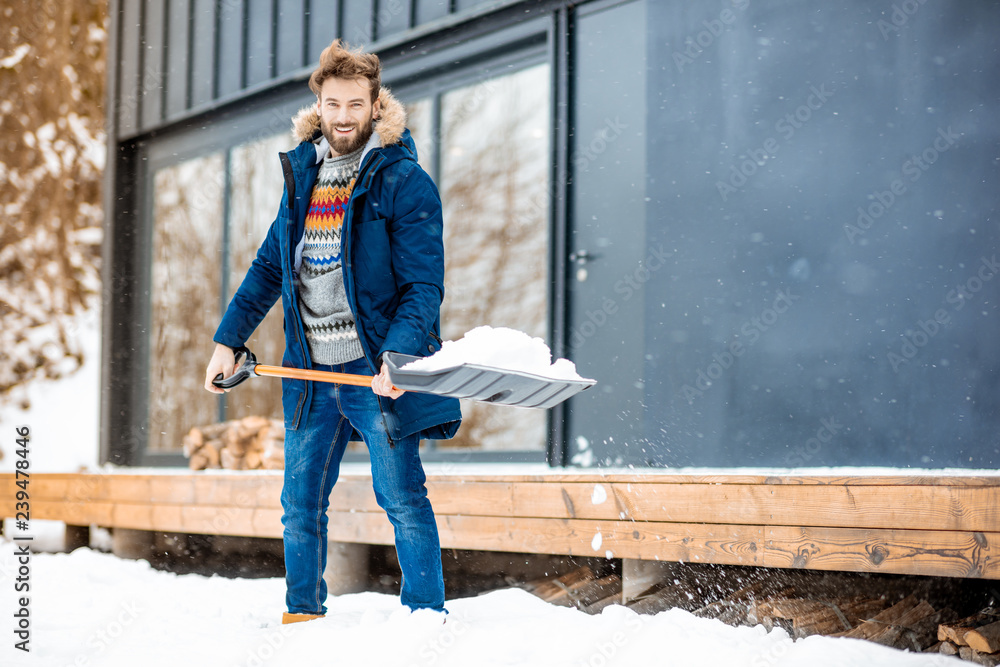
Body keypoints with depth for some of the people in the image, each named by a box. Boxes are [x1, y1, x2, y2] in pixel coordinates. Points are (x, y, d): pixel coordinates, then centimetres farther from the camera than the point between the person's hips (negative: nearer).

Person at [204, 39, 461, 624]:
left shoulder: (404, 181, -7)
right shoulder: (302, 174, 12)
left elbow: (424, 284, -12)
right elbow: (269, 268, 20)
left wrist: (400, 354, -27)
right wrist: (228, 340, 14)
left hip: (376, 370, -6)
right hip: (311, 372, 6)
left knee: (403, 499, -2)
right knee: (301, 504, 11)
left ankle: (427, 617, 9)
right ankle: (303, 615, 25)